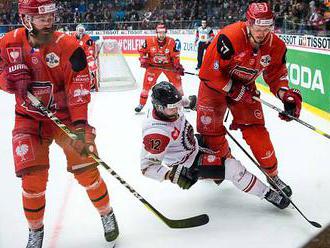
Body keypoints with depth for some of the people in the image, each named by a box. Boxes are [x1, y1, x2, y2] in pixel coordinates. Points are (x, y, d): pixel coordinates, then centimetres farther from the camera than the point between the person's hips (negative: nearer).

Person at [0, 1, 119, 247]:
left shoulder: (68, 46, -17)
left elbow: (78, 87, -22)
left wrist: (80, 125, -32)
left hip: (65, 115, -2)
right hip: (29, 118, 2)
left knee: (86, 169, -5)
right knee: (33, 176, -6)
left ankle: (107, 214, 23)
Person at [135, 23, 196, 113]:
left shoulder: (171, 42, -14)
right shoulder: (149, 41, -15)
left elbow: (175, 56, -7)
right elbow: (142, 51, -1)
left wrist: (178, 66, -15)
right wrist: (143, 60, -13)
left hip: (168, 65, 1)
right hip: (153, 65, -1)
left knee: (176, 79, -4)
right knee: (147, 83, -9)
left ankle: (182, 100, 16)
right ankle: (141, 103, 4)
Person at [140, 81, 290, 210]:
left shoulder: (169, 108, -14)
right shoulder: (157, 132, -38)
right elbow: (147, 166, -34)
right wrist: (173, 174, -46)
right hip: (186, 165, -9)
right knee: (233, 168, -18)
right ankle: (267, 194, -3)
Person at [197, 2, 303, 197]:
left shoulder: (276, 46, -16)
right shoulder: (229, 38, -33)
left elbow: (276, 75, 0)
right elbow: (209, 73, -29)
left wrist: (288, 95, -18)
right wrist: (235, 91, -25)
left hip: (245, 87, 3)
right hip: (215, 84, -3)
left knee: (256, 130, -4)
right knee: (210, 128, -4)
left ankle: (273, 175, 13)